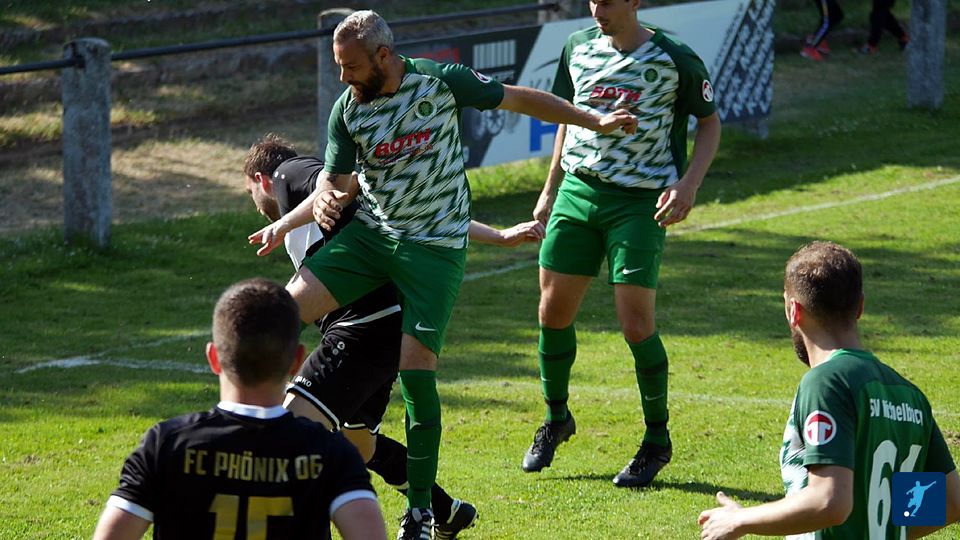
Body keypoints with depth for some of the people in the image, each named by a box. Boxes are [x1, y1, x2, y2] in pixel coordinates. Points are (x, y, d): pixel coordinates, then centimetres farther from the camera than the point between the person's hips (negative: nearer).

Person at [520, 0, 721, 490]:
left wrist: (688, 184, -12)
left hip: (640, 203, -5)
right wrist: (550, 190, 19)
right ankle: (556, 419, 28)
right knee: (553, 310, 5)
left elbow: (710, 122, 2)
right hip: (578, 191, 5)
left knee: (636, 324, -10)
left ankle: (657, 441, 8)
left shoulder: (674, 61, -9)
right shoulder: (578, 48, 6)